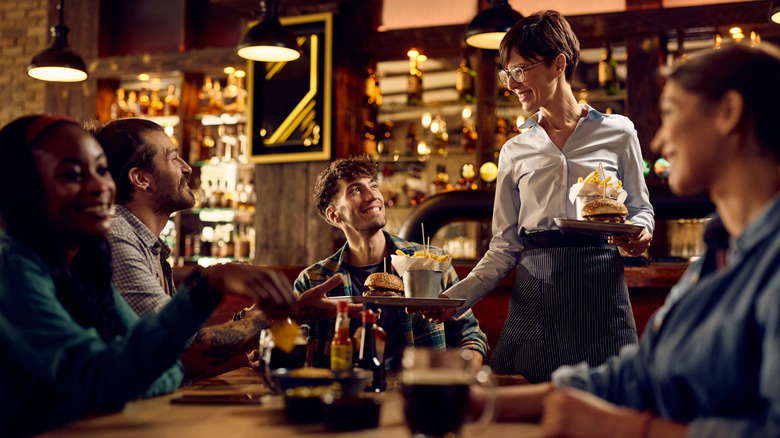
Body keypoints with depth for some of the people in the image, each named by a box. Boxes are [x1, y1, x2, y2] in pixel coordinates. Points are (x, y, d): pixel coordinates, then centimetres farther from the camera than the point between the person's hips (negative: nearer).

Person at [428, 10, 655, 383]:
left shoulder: (617, 132, 5)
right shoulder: (515, 151, 11)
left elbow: (640, 208, 15)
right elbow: (504, 247, 9)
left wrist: (639, 232, -9)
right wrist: (455, 297, -3)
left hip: (598, 287, -2)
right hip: (533, 293, 2)